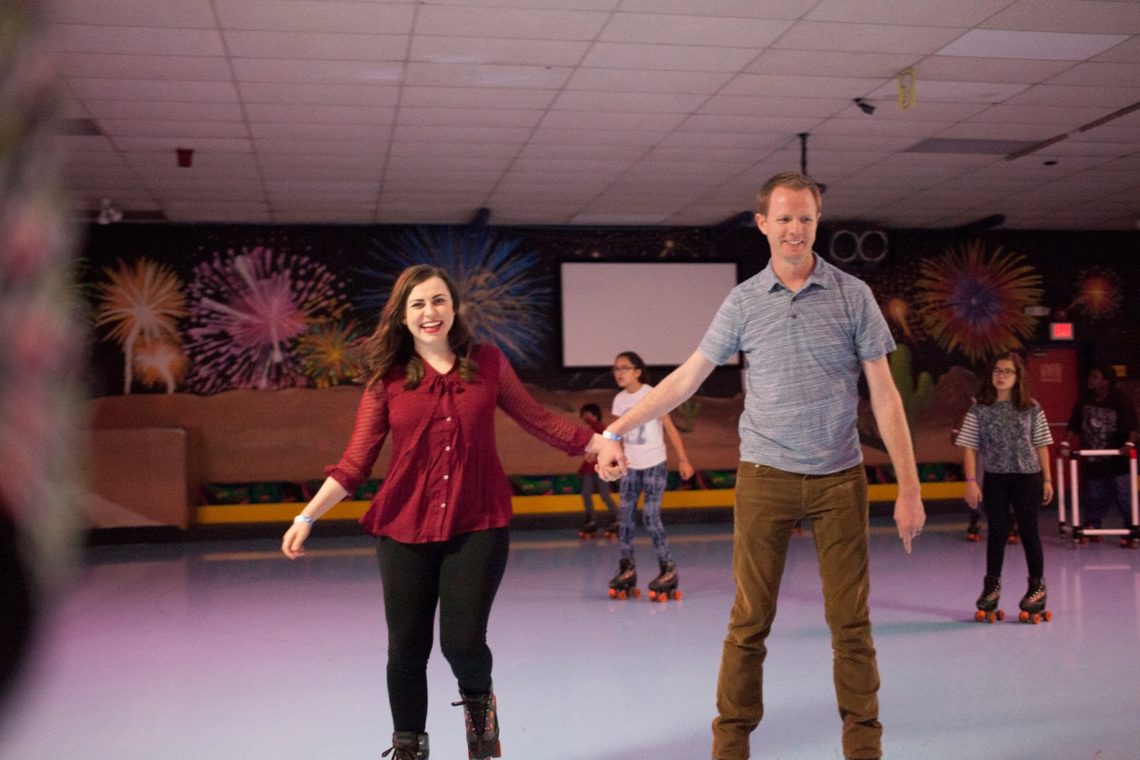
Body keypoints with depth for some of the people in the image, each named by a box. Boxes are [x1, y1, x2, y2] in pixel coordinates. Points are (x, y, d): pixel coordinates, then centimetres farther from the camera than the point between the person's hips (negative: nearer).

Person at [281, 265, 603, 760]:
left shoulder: (487, 363, 1)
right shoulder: (387, 377, -2)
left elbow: (536, 419, 9)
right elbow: (356, 461, -3)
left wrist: (603, 442, 6)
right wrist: (306, 517, -11)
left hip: (478, 525, 0)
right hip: (404, 529, 1)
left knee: (463, 641, -7)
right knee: (407, 648, 8)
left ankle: (478, 700, 32)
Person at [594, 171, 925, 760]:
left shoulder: (852, 295, 0)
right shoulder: (743, 301, 2)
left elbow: (884, 395, 0)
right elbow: (686, 377, 7)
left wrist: (909, 488, -3)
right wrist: (617, 431, 2)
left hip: (839, 480, 0)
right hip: (765, 478, 0)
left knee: (850, 622, 5)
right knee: (750, 621, 4)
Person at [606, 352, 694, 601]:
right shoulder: (620, 399, 4)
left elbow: (669, 428, -10)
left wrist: (683, 460, -12)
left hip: (654, 465, -5)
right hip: (630, 466, 5)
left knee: (650, 517, -8)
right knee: (625, 516, 1)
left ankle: (668, 569, 3)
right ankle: (627, 569, 9)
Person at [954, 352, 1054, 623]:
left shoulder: (1031, 409, 0)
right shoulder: (979, 409, -2)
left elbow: (1041, 446, 5)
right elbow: (969, 447, -2)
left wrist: (1047, 479, 3)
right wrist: (971, 481, -8)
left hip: (1027, 477, 0)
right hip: (994, 479, 0)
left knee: (1028, 531, 5)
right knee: (997, 532, 7)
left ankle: (1037, 585, 20)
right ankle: (992, 585, 19)